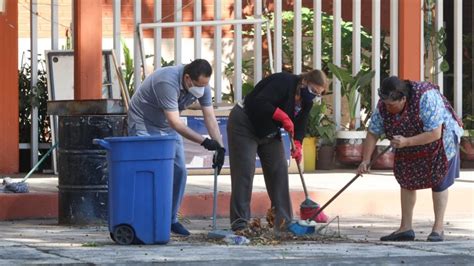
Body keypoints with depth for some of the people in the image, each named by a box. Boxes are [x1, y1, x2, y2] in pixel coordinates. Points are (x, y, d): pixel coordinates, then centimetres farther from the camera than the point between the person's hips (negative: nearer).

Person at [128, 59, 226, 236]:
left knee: (179, 171, 0)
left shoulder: (202, 85, -14)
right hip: (144, 123, -7)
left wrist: (220, 147, -23)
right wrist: (204, 142, -40)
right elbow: (175, 122, -37)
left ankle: (171, 219, 10)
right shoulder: (168, 82, -36)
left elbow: (210, 117, -13)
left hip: (167, 126, 7)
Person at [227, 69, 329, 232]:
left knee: (279, 170, 0)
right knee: (245, 172, -13)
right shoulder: (284, 82, -26)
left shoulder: (306, 102, 0)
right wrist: (283, 117, -35)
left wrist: (297, 145, -20)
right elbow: (259, 102, -34)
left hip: (269, 133, 8)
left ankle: (284, 222, 3)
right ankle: (240, 223, -13)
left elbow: (299, 126, -2)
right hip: (244, 125, -8)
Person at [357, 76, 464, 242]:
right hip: (409, 147, 6)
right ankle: (405, 228, 11)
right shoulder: (383, 106, -21)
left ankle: (438, 229, 2)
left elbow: (435, 134, -36)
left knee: (439, 182, -3)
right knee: (406, 181, 5)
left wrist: (406, 142, -43)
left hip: (440, 139, -6)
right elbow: (373, 133, -13)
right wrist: (365, 161, -20)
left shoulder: (425, 98, -38)